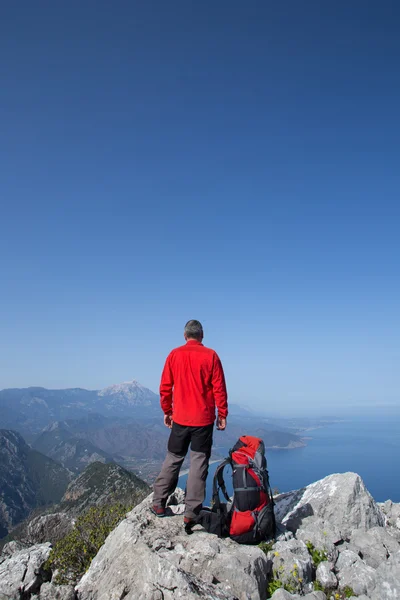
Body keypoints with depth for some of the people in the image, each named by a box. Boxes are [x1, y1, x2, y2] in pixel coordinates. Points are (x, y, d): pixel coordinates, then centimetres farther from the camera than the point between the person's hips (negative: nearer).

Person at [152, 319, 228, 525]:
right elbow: (219, 388, -5)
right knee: (199, 463, 6)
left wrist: (167, 411, 14)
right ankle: (191, 512, 8)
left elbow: (165, 387, 3)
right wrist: (222, 414, 3)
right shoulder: (210, 356, -5)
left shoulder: (175, 354, 0)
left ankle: (158, 504, 20)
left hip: (180, 418, 2)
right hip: (204, 419, -2)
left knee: (173, 460, 16)